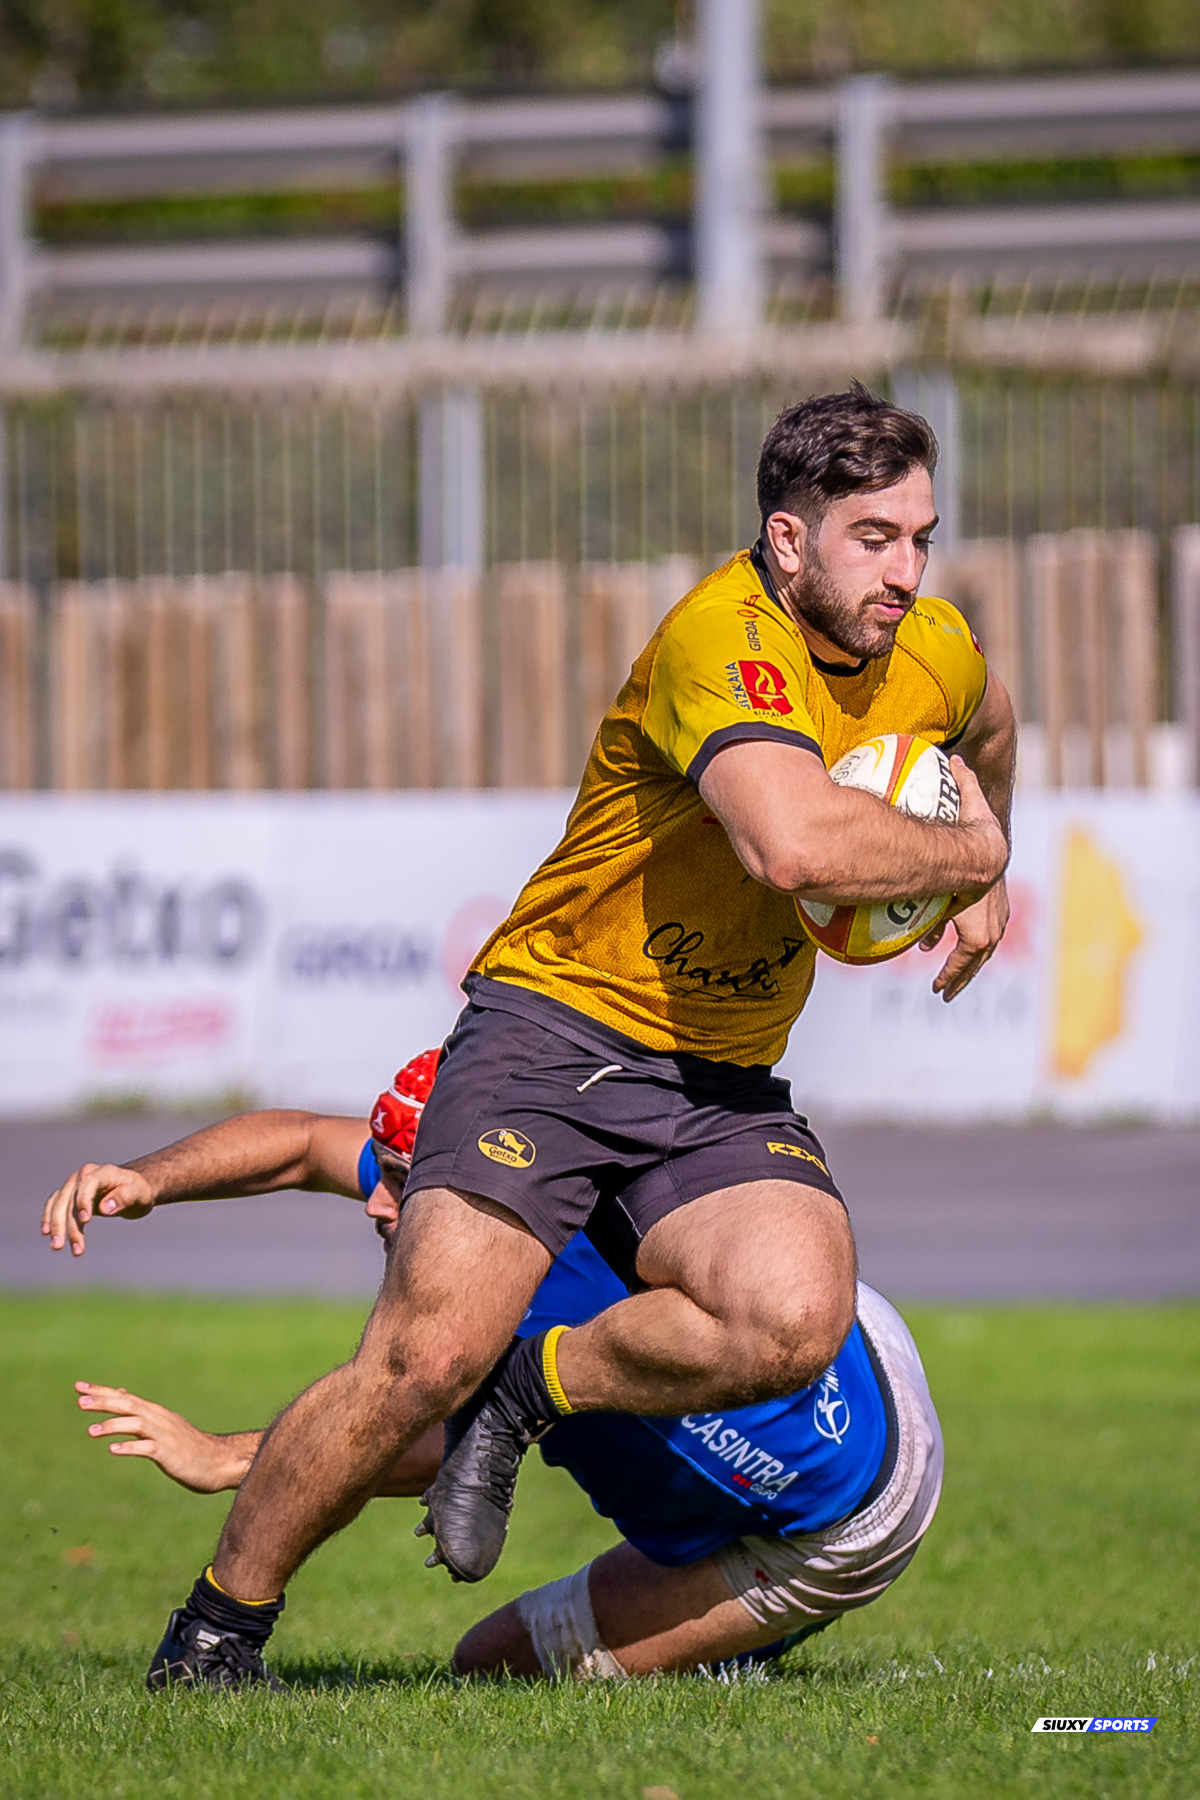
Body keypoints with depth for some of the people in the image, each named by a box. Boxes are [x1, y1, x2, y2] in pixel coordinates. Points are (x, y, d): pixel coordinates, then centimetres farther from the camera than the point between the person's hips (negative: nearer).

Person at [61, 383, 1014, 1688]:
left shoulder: (933, 653, 5)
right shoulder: (722, 637, -19)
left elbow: (987, 727, 34)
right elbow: (792, 840, -36)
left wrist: (982, 883, 32)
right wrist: (966, 852, -21)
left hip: (723, 1089, 6)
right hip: (555, 1028, -6)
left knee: (791, 1321, -27)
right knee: (426, 1357, -20)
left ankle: (528, 1393, 0)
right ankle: (217, 1629, 2)